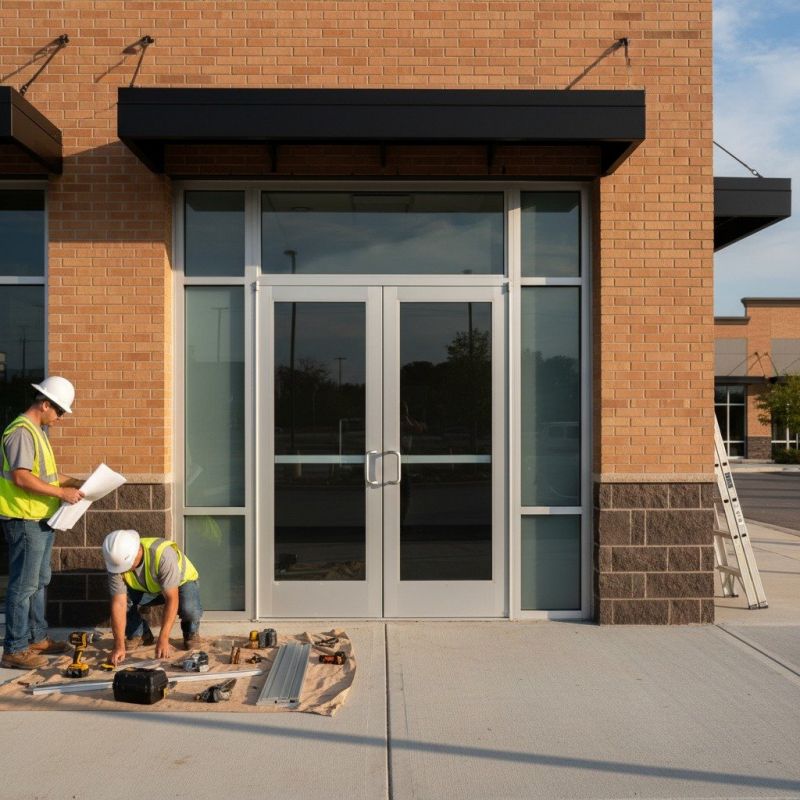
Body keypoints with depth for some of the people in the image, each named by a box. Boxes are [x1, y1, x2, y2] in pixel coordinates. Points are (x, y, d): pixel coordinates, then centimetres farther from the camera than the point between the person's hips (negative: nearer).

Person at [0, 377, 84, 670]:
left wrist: (74, 483, 12)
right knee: (24, 585, -5)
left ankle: (37, 638, 29)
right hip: (25, 521, -10)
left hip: (42, 520, 10)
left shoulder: (38, 431, 15)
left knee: (40, 582, 17)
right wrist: (61, 492, -22)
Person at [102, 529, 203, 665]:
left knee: (190, 609, -35)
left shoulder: (163, 554, -40)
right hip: (147, 589, 4)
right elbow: (119, 604, -29)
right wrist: (119, 646, -35)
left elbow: (172, 599, -40)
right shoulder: (117, 562, -28)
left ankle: (191, 630, 1)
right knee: (119, 597, -25)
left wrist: (163, 639, -43)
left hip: (181, 581, -4)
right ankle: (140, 634, 1)